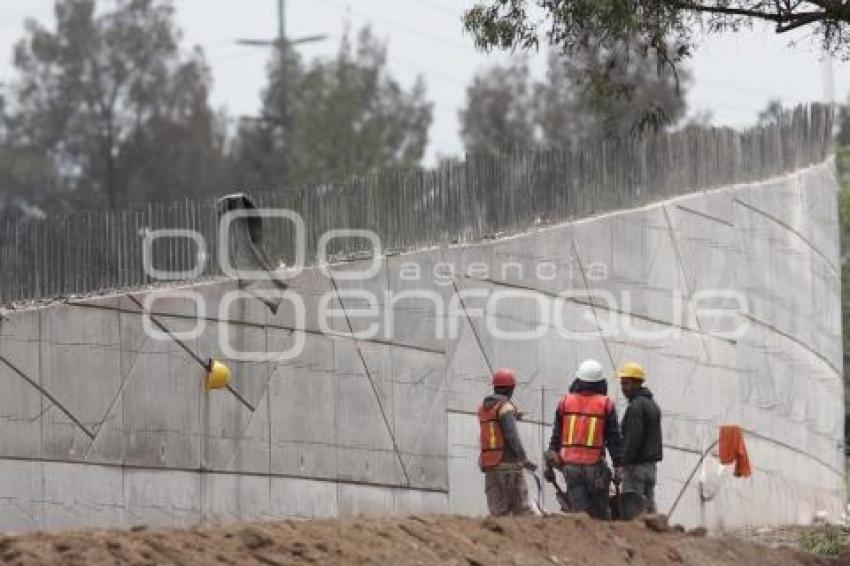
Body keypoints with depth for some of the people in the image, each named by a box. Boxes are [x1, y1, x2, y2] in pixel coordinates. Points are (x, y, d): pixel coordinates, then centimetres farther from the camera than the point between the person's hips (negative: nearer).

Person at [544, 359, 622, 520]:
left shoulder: (565, 402, 7)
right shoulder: (606, 405, 0)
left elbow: (556, 436, 10)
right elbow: (613, 438, -1)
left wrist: (549, 464, 15)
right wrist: (618, 466, 3)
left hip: (570, 465, 2)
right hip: (594, 466, -2)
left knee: (578, 509, 1)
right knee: (600, 512, 6)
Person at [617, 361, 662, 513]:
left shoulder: (636, 406, -13)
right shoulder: (652, 404, 19)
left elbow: (633, 438, -20)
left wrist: (625, 462, -17)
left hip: (636, 465, -10)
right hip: (651, 463, 10)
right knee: (648, 505, 9)